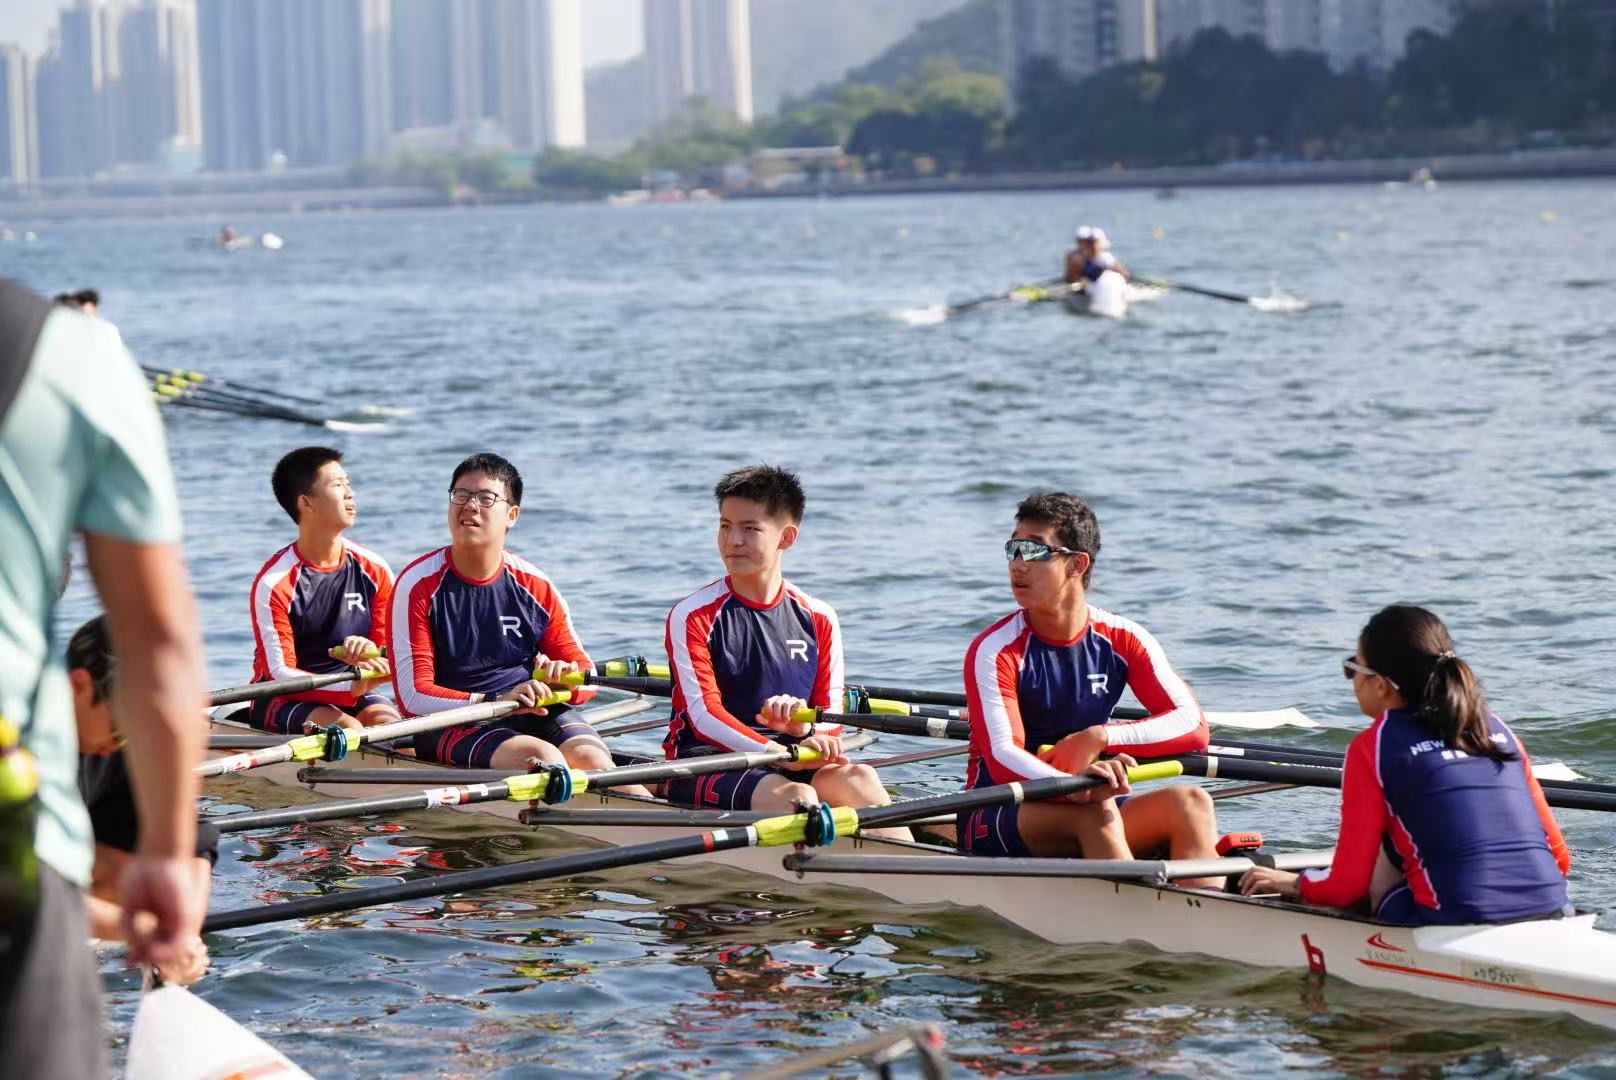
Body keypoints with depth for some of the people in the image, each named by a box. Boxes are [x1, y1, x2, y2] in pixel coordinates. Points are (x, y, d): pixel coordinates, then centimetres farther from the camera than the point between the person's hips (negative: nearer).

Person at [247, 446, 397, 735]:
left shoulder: (374, 570, 1)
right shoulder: (274, 583, -13)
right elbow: (279, 673, -17)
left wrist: (370, 654, -22)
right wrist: (351, 686, -31)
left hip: (352, 693, 4)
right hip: (283, 701, -4)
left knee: (390, 722, -26)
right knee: (347, 728, -31)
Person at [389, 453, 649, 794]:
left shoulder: (536, 587, 7)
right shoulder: (419, 585, -4)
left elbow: (586, 675, 11)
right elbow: (413, 695, -11)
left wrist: (568, 677, -16)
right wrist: (495, 700, -25)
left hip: (534, 714, 4)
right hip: (451, 725, -4)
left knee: (589, 756, -27)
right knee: (540, 755, -31)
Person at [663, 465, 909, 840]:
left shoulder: (819, 620, 11)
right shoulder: (693, 616, -2)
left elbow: (830, 726, 10)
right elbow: (704, 716, -13)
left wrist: (804, 728, -17)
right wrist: (789, 755, -26)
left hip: (786, 763, 4)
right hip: (704, 767, -4)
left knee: (857, 778, -28)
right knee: (796, 796, -33)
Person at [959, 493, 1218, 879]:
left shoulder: (1122, 640, 3)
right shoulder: (995, 651, -10)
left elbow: (1193, 727, -7)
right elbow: (1002, 759, -24)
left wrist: (1100, 738, -21)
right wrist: (1073, 787, -45)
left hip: (1087, 815, 4)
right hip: (996, 819, -4)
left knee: (1188, 801, -22)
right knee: (1095, 812, -34)